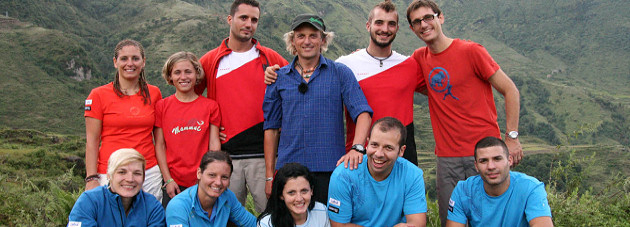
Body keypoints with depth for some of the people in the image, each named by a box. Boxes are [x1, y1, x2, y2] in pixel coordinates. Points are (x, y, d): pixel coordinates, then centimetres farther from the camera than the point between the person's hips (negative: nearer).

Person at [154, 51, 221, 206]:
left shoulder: (210, 106, 3)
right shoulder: (162, 106, 4)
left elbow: (214, 144, 1)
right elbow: (159, 145, 3)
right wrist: (168, 180, -3)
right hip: (174, 184, 0)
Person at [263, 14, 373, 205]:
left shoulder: (340, 73, 4)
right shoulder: (280, 77, 9)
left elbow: (363, 113, -3)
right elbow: (271, 127, 11)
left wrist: (357, 147, -21)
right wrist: (269, 176, 8)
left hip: (330, 168, -1)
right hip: (288, 168, 2)